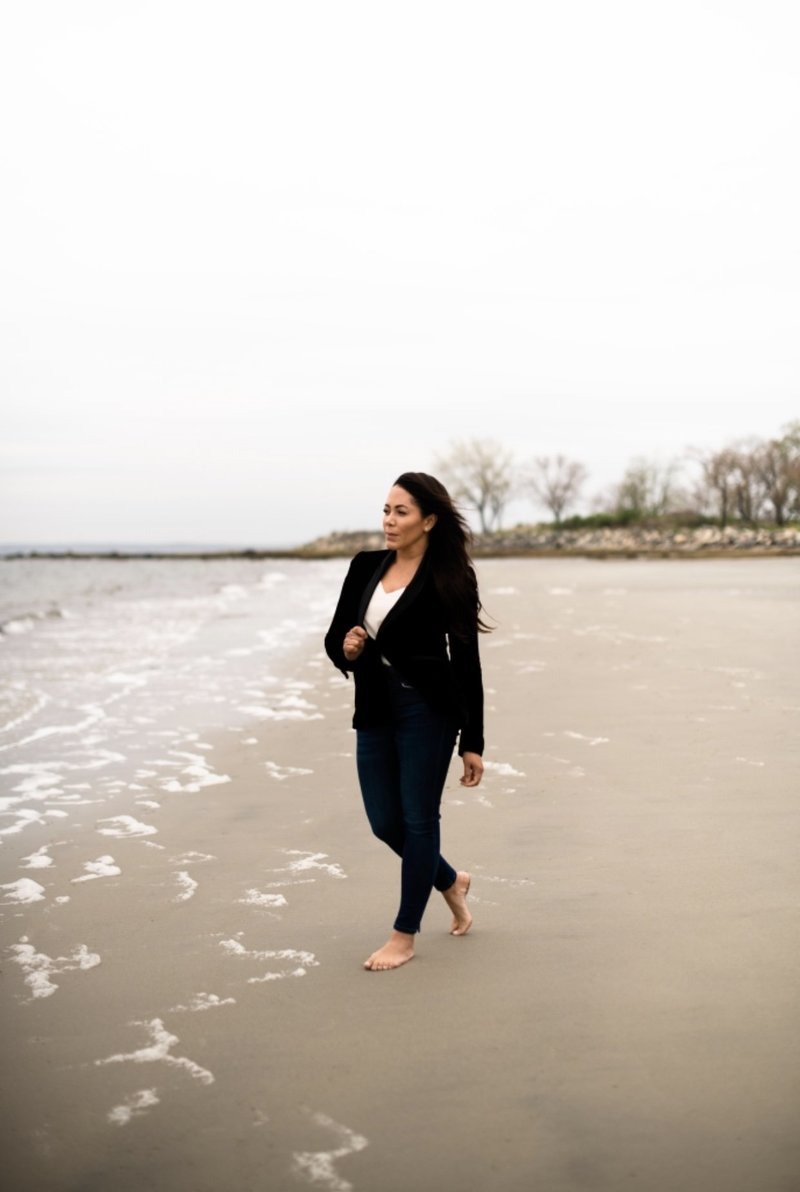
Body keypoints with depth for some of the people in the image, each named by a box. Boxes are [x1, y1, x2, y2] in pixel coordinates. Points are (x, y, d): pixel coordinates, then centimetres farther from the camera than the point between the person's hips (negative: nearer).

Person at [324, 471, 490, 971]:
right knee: (385, 822, 11)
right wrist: (347, 650, -14)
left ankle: (405, 935, 18)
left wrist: (473, 743, -7)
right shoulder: (365, 566, 6)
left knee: (418, 818, 3)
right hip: (375, 710, 6)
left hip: (427, 710, -6)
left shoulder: (449, 579, -8)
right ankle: (450, 881, 39)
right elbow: (334, 635, 11)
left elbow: (466, 662, -7)